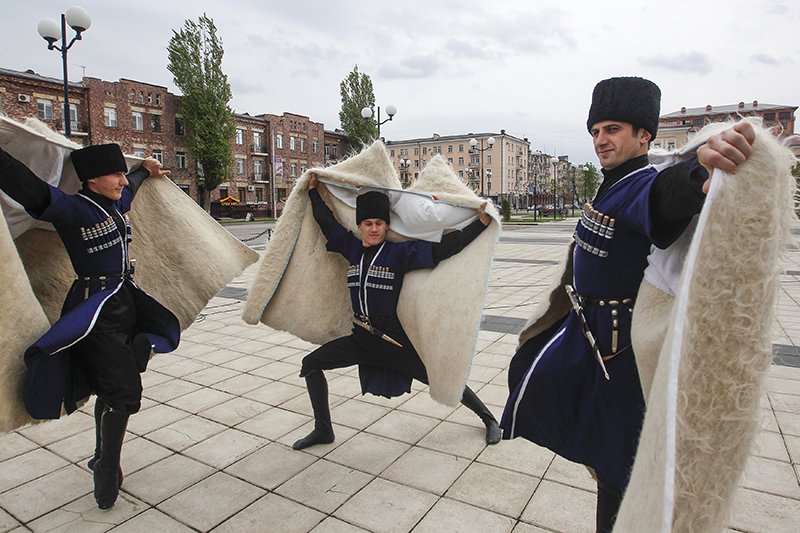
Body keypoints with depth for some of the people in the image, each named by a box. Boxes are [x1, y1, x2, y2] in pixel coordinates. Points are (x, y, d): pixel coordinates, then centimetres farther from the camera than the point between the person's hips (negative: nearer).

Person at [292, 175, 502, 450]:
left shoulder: (400, 252, -12)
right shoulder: (352, 248, 1)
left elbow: (442, 248, -18)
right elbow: (327, 222, 14)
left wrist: (480, 224, -24)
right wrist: (313, 191, 20)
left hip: (396, 339, -5)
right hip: (362, 338, 5)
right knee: (311, 364, 4)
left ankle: (489, 419, 31)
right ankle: (323, 430, 21)